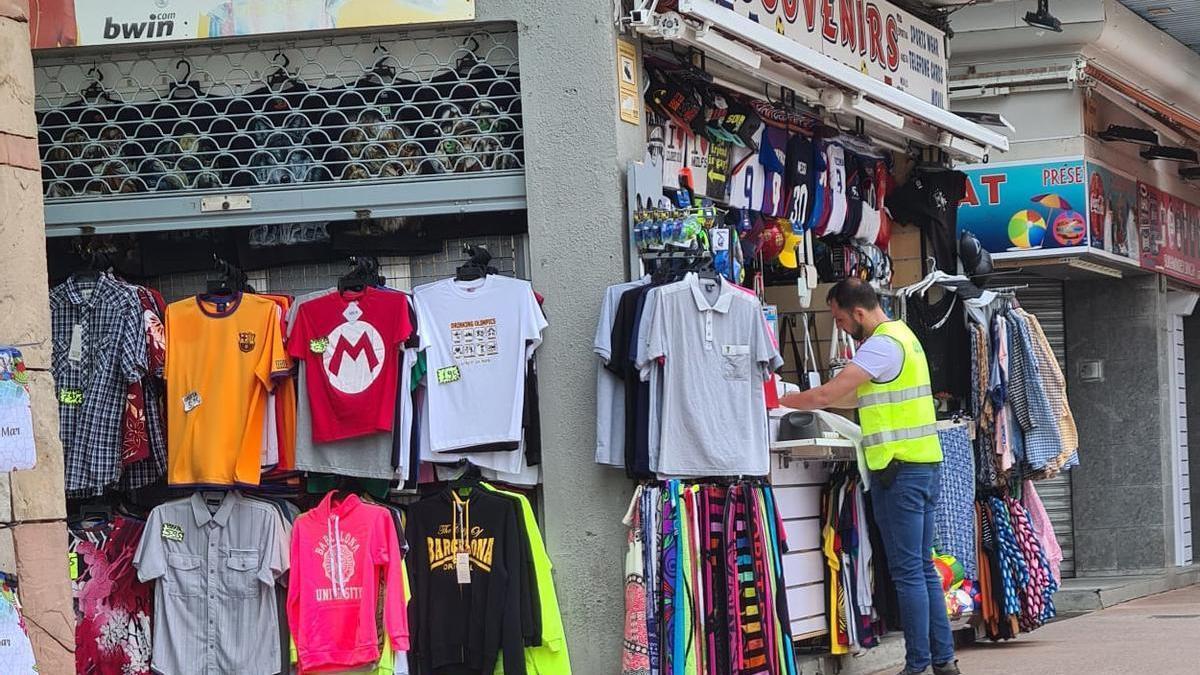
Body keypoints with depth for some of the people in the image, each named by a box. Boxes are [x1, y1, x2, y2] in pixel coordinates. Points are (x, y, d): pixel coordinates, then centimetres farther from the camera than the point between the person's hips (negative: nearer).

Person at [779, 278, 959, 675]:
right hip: (924, 464, 10)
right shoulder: (900, 335, 18)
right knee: (923, 567, 12)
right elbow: (860, 397, 22)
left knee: (908, 571, -7)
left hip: (900, 468, -10)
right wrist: (817, 400, 15)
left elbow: (827, 395, -17)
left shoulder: (882, 345, -14)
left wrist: (779, 400, -5)